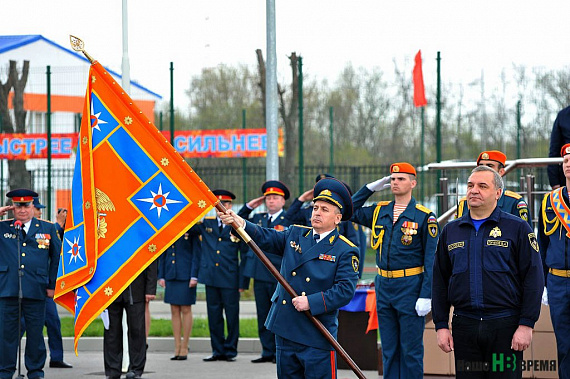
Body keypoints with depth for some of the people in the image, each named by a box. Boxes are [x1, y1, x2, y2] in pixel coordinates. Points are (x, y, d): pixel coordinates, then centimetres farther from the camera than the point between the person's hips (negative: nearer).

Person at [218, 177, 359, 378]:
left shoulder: (345, 250, -4)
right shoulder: (295, 235, 12)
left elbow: (345, 290, -13)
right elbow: (266, 237, 0)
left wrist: (311, 302, -20)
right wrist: (241, 224, -18)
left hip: (317, 336, -5)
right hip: (286, 331, 5)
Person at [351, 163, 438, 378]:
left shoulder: (424, 217, -6)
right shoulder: (379, 212, 8)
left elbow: (431, 261, -7)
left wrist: (426, 296, -14)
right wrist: (371, 188, 10)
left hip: (411, 287, -5)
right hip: (384, 286, 5)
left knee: (411, 350, 0)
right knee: (389, 350, 11)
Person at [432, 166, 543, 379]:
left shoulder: (517, 229, 0)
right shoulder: (451, 231, 13)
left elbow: (533, 279, -4)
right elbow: (439, 282, 15)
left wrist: (526, 325, -11)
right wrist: (441, 325, 7)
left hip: (505, 327, -3)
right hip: (464, 327, 4)